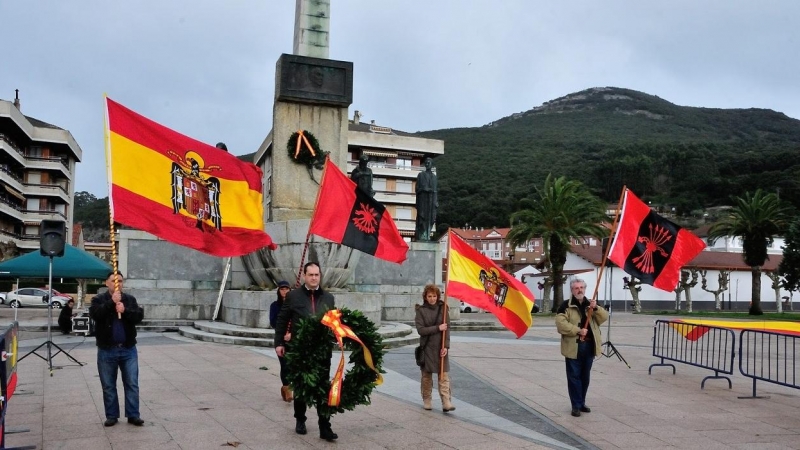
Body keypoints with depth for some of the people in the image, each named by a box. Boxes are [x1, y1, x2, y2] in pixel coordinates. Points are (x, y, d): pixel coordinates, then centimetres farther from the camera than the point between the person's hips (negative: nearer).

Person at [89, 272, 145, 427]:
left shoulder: (130, 299, 5)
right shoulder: (99, 299, 0)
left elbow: (139, 315, -7)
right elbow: (94, 314, -18)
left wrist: (125, 310, -23)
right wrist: (111, 302, -25)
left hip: (128, 349, 1)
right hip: (107, 350, -1)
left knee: (132, 384, 3)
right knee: (108, 386, 8)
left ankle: (133, 415, 10)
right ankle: (111, 415, 18)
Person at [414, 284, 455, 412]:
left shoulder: (442, 308, 4)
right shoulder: (421, 310, -1)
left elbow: (446, 328, 0)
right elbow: (420, 329, -9)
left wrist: (446, 346, -8)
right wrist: (437, 328, -15)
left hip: (441, 348, 1)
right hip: (427, 347, -1)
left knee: (444, 376, -5)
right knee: (426, 375, 8)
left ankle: (446, 403, -8)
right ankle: (426, 401, 21)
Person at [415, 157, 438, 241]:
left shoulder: (434, 176, 18)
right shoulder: (421, 175, 6)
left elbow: (435, 189, 16)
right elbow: (417, 188, 2)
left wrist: (436, 201, 9)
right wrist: (424, 189, -14)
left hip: (431, 198, 4)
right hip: (423, 198, -4)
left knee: (430, 218, 0)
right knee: (422, 216, -12)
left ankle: (427, 236, 2)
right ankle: (421, 236, -14)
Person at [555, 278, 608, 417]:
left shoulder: (591, 304, 12)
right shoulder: (566, 306, -5)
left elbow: (604, 317, 2)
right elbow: (560, 324, -15)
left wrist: (596, 308, -16)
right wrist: (578, 330, -19)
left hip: (589, 346, 5)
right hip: (573, 347, -5)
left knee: (585, 376, 14)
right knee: (574, 376, -1)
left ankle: (582, 403, 26)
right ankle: (576, 406, 5)